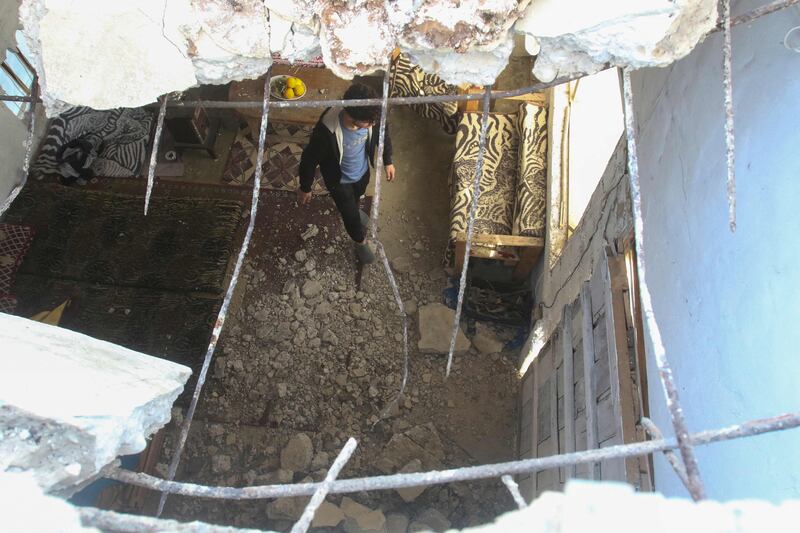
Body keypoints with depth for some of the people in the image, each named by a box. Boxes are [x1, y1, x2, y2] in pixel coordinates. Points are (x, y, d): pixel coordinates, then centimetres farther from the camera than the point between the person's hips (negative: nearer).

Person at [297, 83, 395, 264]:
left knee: (356, 197, 36)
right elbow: (310, 159, -25)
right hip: (339, 180, -4)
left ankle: (352, 209, 73)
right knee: (351, 216, 19)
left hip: (362, 171, 4)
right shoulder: (327, 130, -43)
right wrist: (305, 188, -10)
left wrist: (388, 161, 7)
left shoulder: (371, 116, -31)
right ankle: (360, 242, 52)